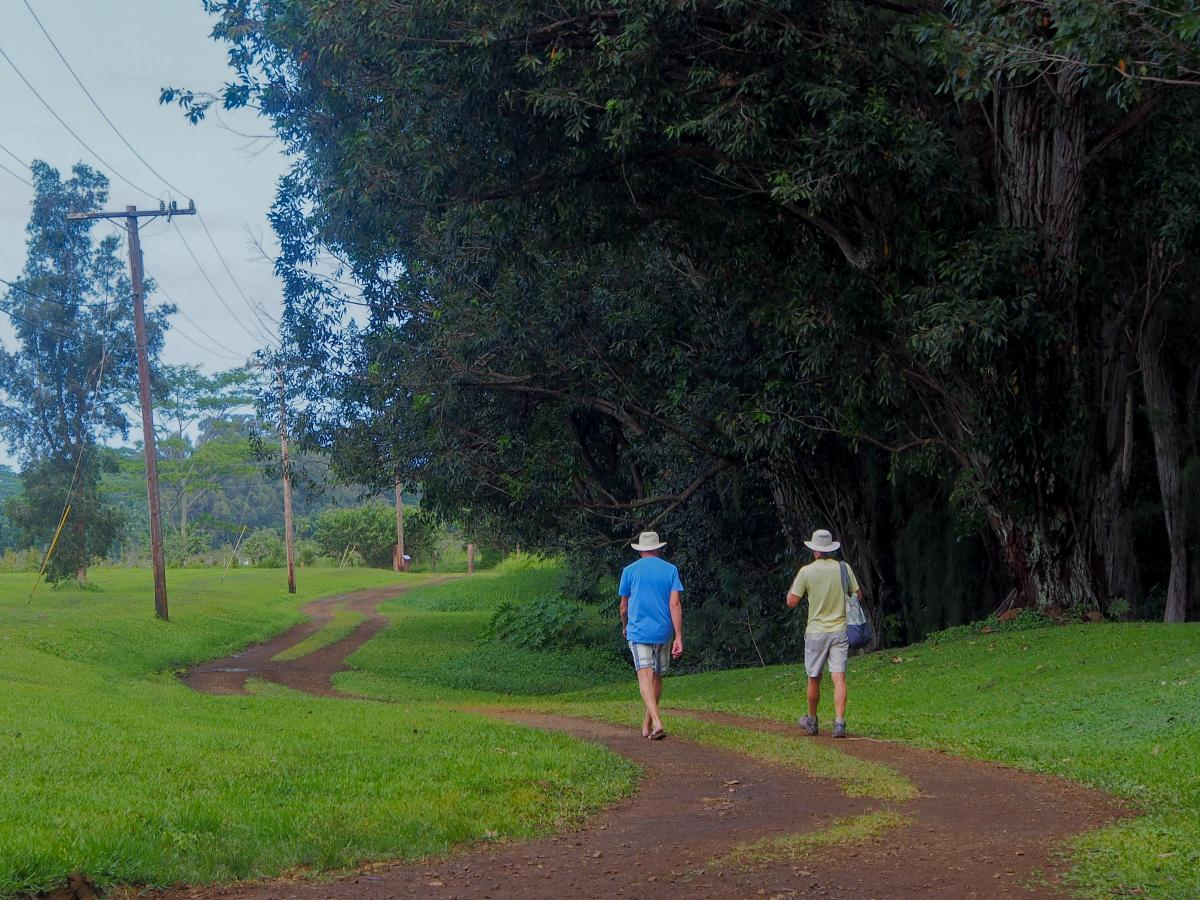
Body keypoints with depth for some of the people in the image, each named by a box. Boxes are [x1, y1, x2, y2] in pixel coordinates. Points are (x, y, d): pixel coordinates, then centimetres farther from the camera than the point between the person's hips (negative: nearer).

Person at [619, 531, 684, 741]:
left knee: (645, 676, -12)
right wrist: (678, 637, -8)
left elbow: (624, 607, 10)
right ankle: (647, 725, 24)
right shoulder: (670, 570, 4)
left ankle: (657, 722, -30)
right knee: (657, 677, 15)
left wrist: (625, 627, 30)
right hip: (663, 632, 2)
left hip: (638, 631, -2)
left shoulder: (630, 571, 3)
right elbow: (675, 604, -6)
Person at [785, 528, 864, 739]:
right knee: (839, 678, -4)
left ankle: (812, 721, 24)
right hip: (840, 630, 1)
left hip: (816, 631, -1)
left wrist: (794, 585, 15)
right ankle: (840, 721, -16)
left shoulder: (806, 572, -7)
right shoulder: (844, 568, 0)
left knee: (814, 678, 12)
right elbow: (858, 596, 7)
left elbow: (791, 602, -4)